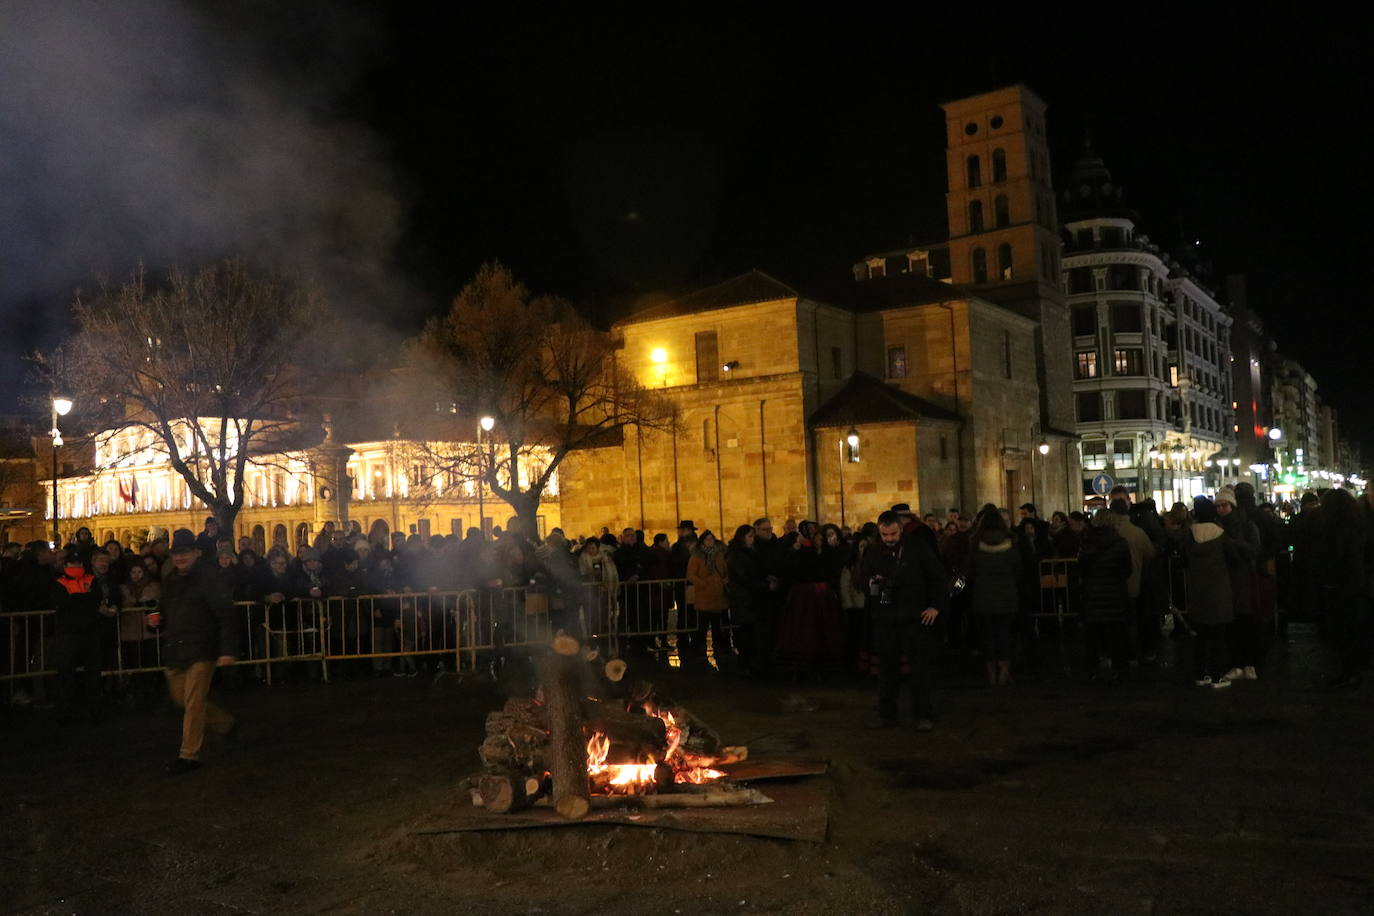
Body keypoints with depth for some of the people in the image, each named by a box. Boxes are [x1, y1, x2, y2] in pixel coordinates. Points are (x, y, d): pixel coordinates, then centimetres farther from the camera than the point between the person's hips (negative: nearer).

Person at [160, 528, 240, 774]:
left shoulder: (208, 577, -10)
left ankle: (189, 755, 1)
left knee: (194, 702, -7)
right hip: (175, 651, 8)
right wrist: (157, 618, 3)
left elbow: (226, 615, -14)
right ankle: (226, 723, 34)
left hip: (201, 650, -8)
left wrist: (228, 650, -21)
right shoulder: (170, 581, 14)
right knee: (181, 698, 15)